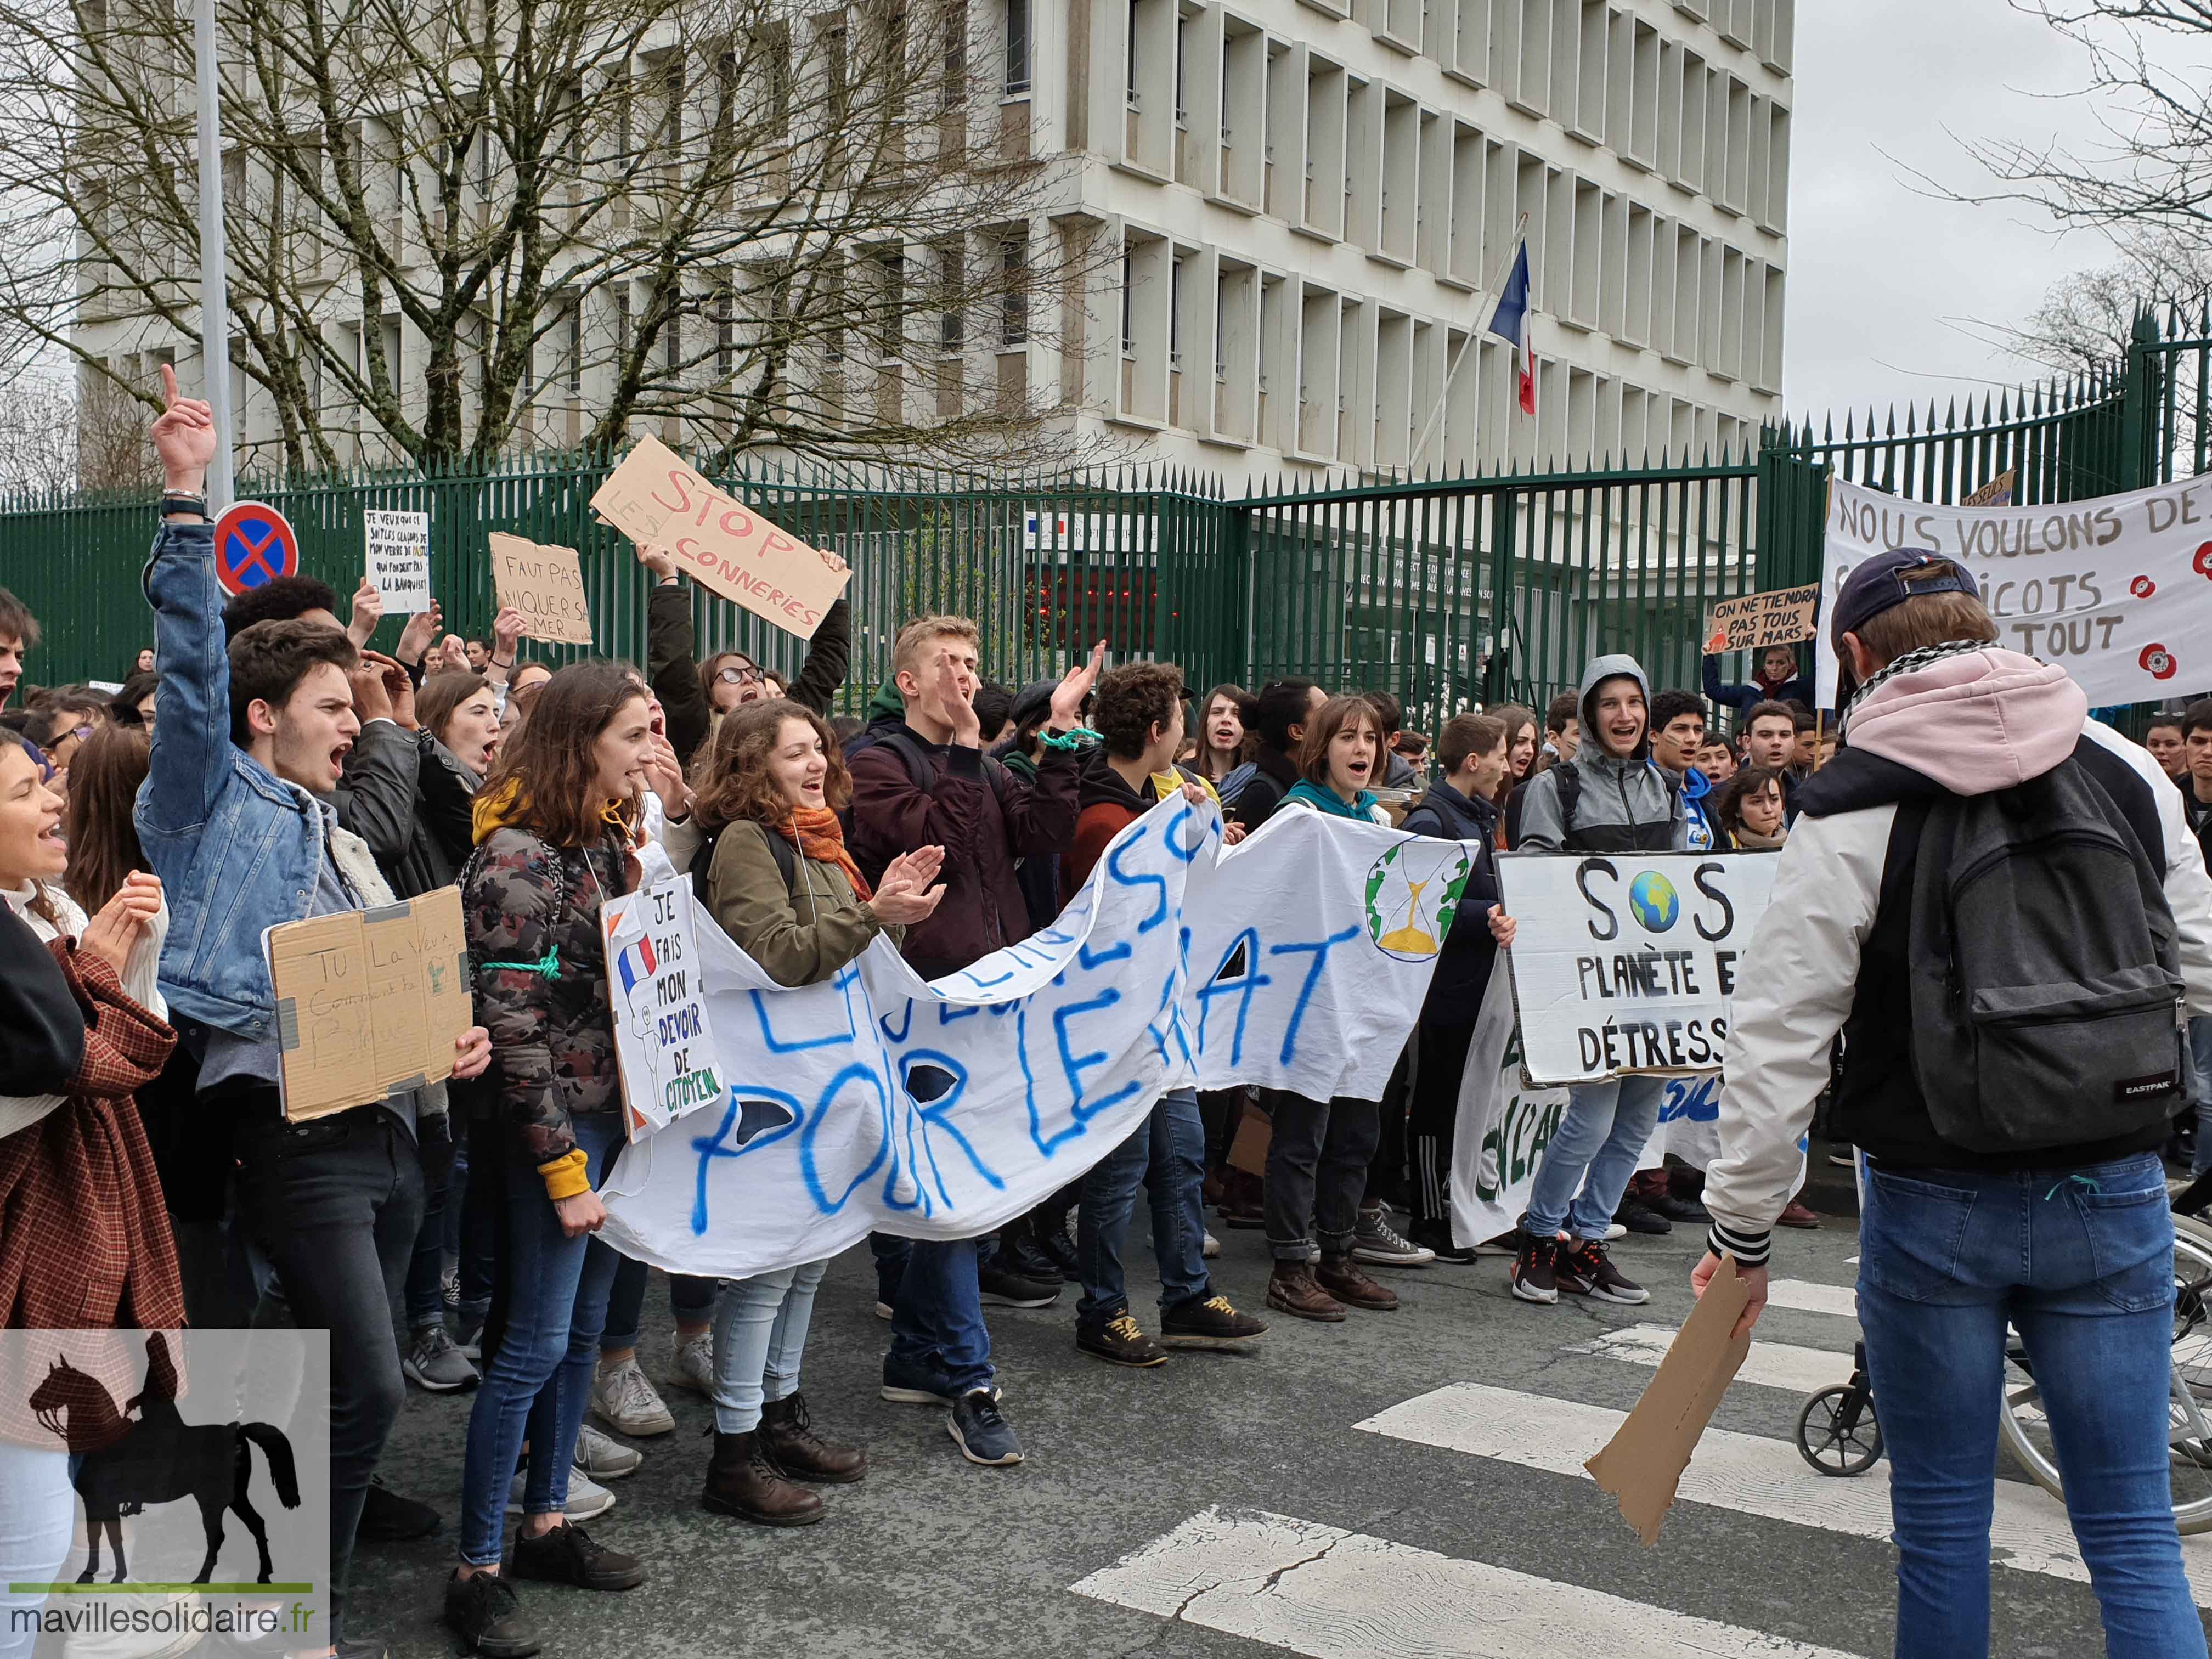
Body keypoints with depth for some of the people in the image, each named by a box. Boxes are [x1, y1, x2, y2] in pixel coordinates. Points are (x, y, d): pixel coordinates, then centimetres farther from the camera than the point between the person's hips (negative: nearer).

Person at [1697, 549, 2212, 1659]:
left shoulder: (1852, 811, -10)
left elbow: (1779, 1038, -11)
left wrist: (1741, 1230, -2)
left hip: (1935, 1205, -3)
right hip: (2113, 1194, 3)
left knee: (1941, 1517, 13)